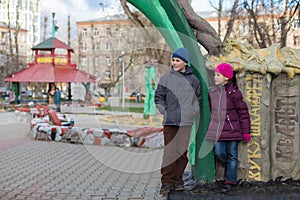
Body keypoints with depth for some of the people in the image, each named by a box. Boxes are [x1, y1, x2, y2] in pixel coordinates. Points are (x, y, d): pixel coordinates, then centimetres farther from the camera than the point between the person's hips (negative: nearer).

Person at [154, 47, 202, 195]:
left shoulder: (193, 79, 7)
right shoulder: (166, 78, 4)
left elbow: (198, 98, 17)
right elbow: (158, 97, 9)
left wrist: (193, 111, 5)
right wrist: (164, 111, -2)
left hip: (186, 122, 1)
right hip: (170, 121, -1)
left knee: (183, 151, 5)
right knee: (169, 151, -4)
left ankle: (178, 180, 16)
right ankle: (167, 181, 0)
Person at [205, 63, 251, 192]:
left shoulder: (233, 92, -9)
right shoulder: (212, 92, 6)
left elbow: (243, 112, -5)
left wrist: (246, 132, -5)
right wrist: (211, 127, 20)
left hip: (232, 129, -4)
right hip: (216, 129, 4)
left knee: (232, 156, 4)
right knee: (219, 154, -2)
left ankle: (230, 181, 13)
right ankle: (230, 170, 27)